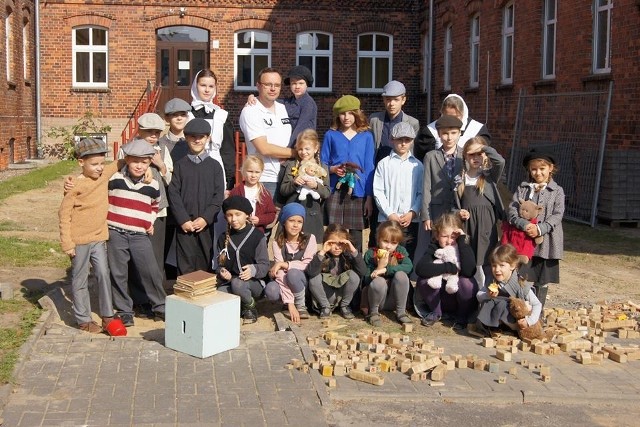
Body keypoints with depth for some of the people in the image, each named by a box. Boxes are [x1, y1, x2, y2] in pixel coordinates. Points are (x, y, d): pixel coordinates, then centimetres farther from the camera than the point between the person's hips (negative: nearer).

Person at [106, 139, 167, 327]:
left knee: (151, 272, 0)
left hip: (140, 235, 1)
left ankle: (160, 306, 16)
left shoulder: (153, 185, 7)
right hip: (115, 234, -1)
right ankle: (124, 311, 16)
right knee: (118, 274, 4)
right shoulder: (114, 179, -1)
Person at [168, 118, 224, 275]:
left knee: (206, 263, 5)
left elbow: (219, 195, 1)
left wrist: (206, 218, -10)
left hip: (206, 224, 1)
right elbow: (173, 193, 1)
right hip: (185, 224, -1)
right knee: (185, 264, -1)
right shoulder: (180, 165, 7)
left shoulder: (214, 166, 7)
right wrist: (183, 220, -10)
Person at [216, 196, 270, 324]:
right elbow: (220, 263, 14)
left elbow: (264, 265, -6)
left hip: (254, 282, -3)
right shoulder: (224, 238, 11)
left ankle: (251, 307, -6)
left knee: (237, 283, -38)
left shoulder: (257, 236, -3)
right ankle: (240, 306, 4)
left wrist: (253, 270, -29)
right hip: (228, 281, 4)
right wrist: (222, 271, -11)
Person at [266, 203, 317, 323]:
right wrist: (290, 303, -29)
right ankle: (293, 303, 1)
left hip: (305, 281, -1)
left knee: (293, 273, -33)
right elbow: (281, 273, -19)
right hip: (286, 284, 1)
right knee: (271, 291, -31)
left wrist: (283, 264, -23)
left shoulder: (309, 239, -11)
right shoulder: (277, 242, -10)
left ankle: (301, 306, -8)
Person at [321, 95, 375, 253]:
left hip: (357, 191, 0)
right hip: (335, 190, 0)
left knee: (356, 234, 2)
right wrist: (333, 169, -11)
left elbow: (369, 168, 7)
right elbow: (322, 164, 11)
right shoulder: (331, 135, 9)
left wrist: (369, 197, 2)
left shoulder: (366, 136, 8)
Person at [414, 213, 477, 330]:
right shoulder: (434, 249, -10)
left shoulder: (464, 248, -12)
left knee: (466, 282, -31)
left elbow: (469, 271, -34)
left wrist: (462, 241, -30)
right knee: (423, 280, -25)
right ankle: (435, 312, 3)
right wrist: (449, 268, -32)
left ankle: (462, 317, -3)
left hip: (461, 302, -1)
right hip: (440, 300, 1)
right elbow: (420, 268, -30)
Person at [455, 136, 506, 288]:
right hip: (466, 226, 2)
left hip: (486, 225, -2)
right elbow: (456, 203, 14)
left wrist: (484, 148, -12)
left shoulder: (490, 175, 3)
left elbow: (500, 161, -18)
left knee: (484, 264, -3)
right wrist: (458, 213, -5)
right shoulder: (461, 178, 9)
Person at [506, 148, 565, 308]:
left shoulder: (557, 191, 3)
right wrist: (524, 225, -21)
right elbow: (512, 211, -3)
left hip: (546, 243, 0)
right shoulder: (522, 189, 7)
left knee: (542, 282, 10)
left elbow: (557, 215, -7)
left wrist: (539, 229, -21)